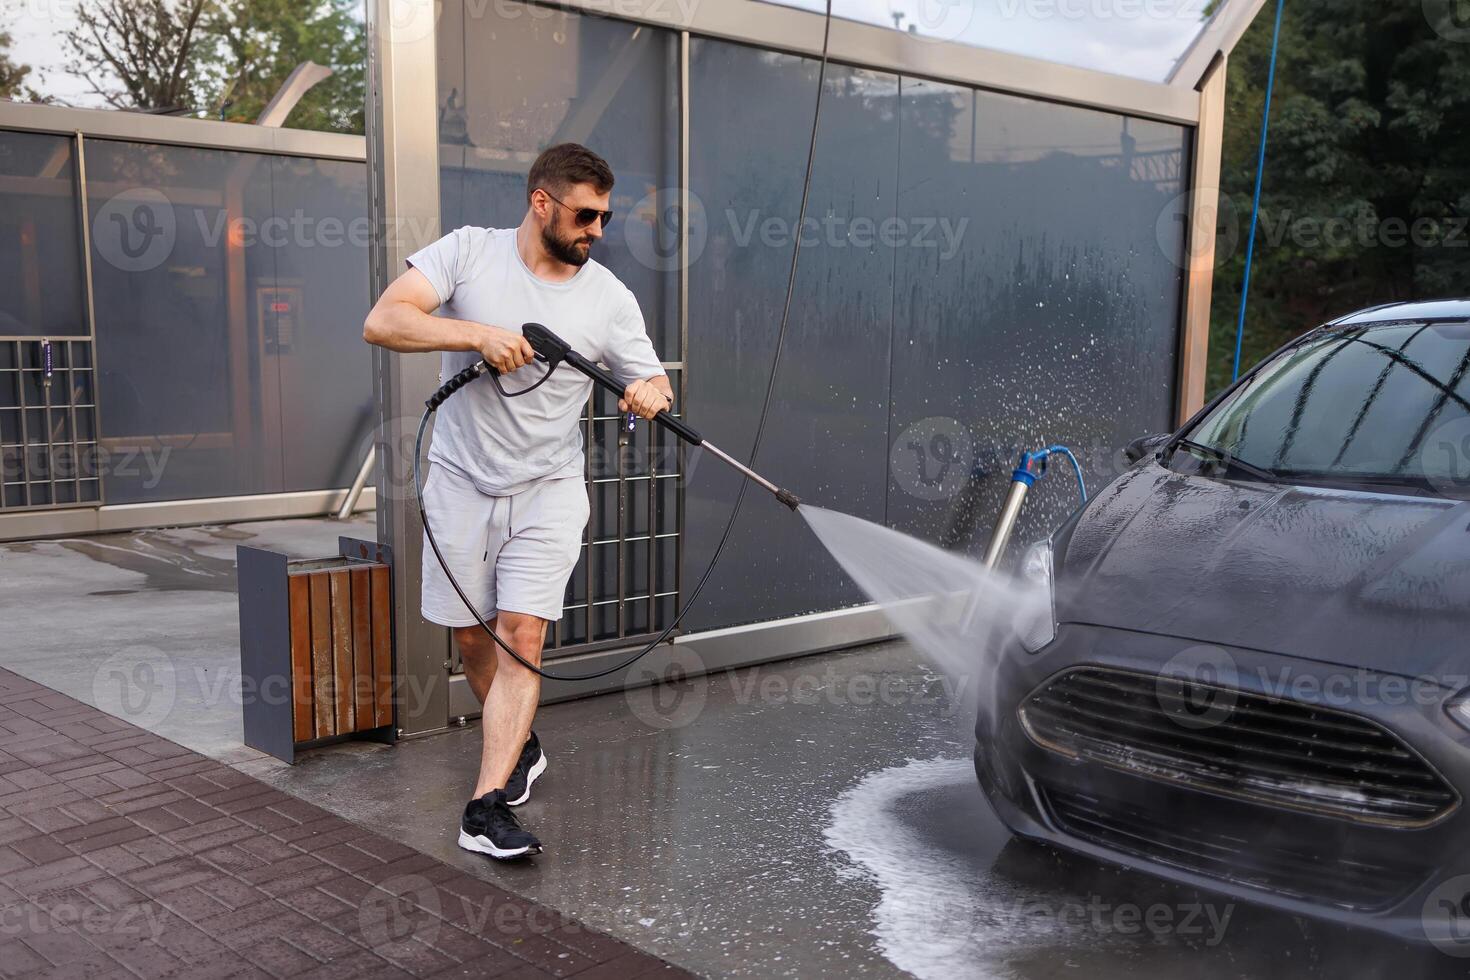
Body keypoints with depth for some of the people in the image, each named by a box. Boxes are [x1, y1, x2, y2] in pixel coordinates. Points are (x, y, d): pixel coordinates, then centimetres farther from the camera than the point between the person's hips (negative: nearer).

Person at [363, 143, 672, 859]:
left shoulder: (609, 297, -3)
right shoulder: (468, 252, -7)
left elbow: (654, 381, 5)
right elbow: (381, 322, -16)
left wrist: (651, 394, -21)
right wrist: (478, 332, -29)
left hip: (548, 490, 0)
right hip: (462, 481, 1)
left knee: (522, 634, -12)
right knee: (471, 637, 10)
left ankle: (487, 807, -9)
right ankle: (520, 746, 36)